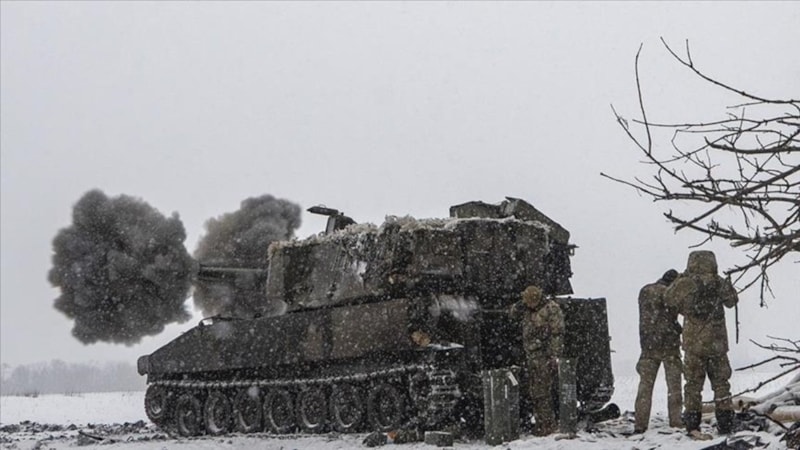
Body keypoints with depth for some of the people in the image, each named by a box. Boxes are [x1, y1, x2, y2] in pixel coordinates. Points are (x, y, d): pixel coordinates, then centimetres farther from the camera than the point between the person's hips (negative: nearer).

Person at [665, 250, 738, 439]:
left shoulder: (686, 283, -9)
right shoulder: (720, 283, -4)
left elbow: (669, 298, 8)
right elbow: (732, 300, 14)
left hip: (693, 342, -1)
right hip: (717, 342, 1)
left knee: (693, 383, 6)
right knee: (721, 383, 13)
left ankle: (692, 424, 3)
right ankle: (725, 423, 14)